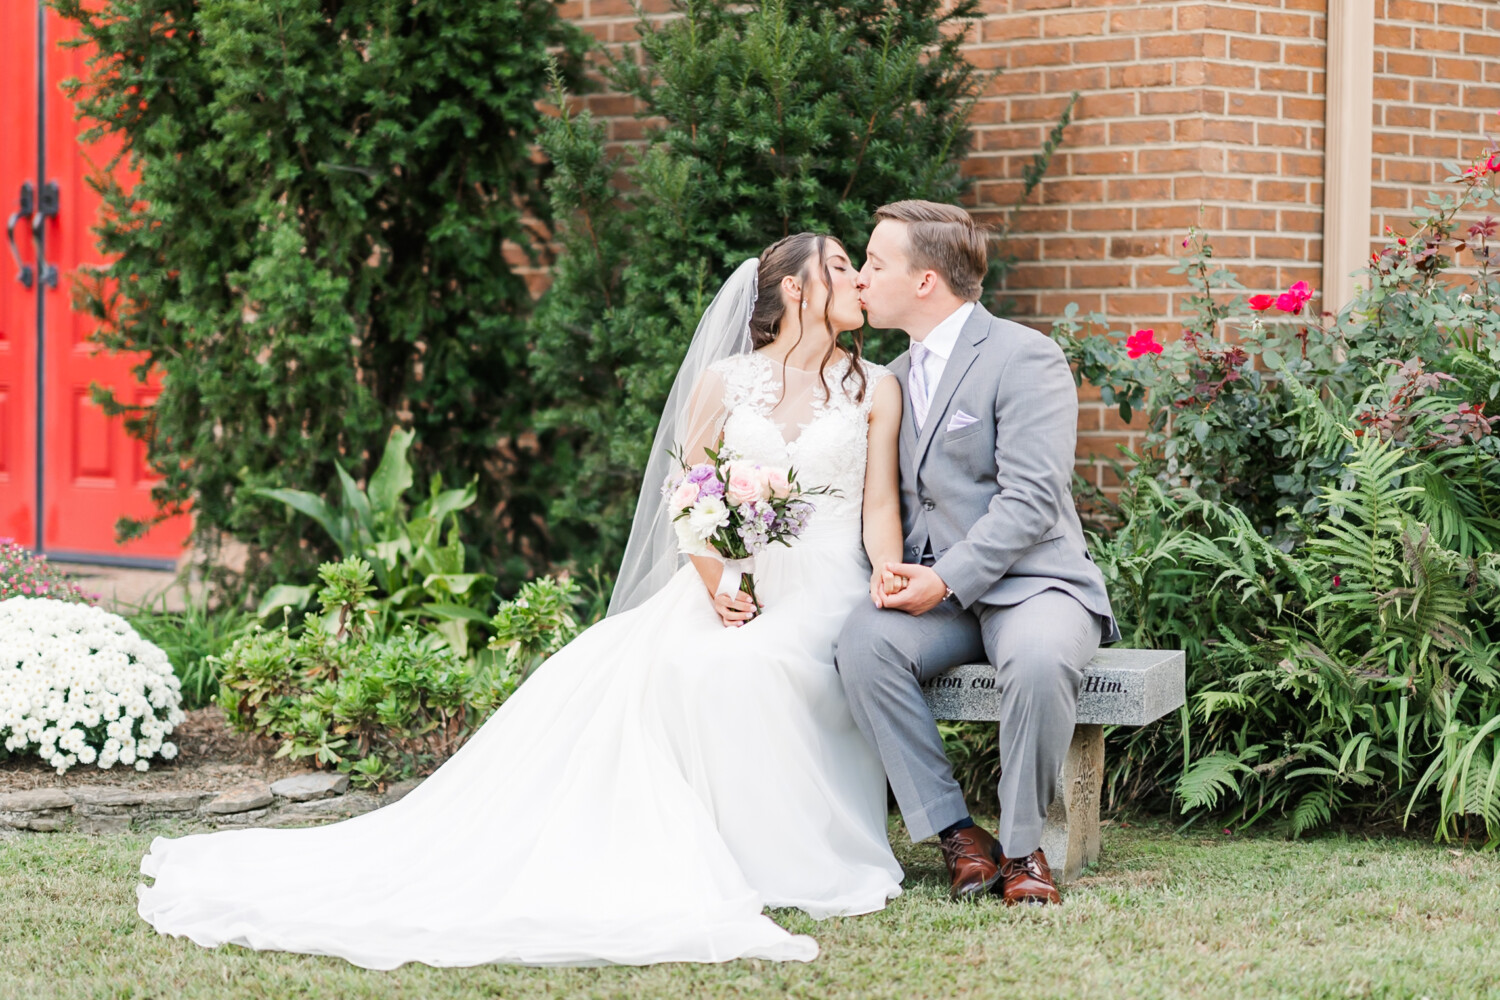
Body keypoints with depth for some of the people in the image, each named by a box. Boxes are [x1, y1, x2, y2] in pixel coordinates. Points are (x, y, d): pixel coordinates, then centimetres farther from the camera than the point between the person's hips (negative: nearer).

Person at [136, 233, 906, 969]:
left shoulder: (874, 388, 9)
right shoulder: (723, 382, 10)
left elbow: (880, 508, 2)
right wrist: (715, 588, -12)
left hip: (823, 585, -2)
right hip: (732, 581, 2)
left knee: (735, 666, -36)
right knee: (613, 671, -26)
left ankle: (797, 861, -25)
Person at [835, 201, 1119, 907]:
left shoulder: (1025, 357, -7)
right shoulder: (896, 378, 19)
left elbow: (1031, 501, -15)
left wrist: (948, 579, -22)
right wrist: (892, 573, -2)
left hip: (1031, 581, -6)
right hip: (934, 589, 6)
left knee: (1037, 659, -39)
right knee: (864, 642, -27)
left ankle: (1022, 847, -18)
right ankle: (957, 835, -20)